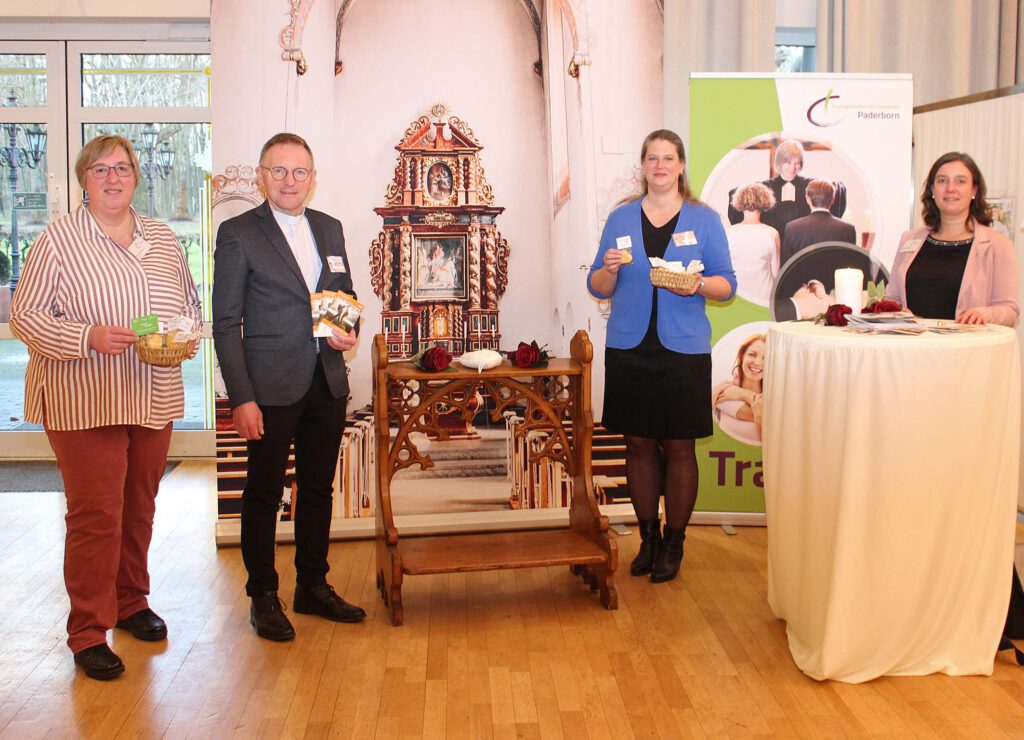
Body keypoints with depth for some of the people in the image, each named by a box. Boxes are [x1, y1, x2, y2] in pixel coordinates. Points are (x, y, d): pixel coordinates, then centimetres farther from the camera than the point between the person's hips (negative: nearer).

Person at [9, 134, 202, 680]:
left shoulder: (163, 240, 10)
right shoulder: (58, 239, -4)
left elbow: (191, 304, 18)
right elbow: (25, 317, -8)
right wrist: (88, 338, -21)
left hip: (153, 398, 5)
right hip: (83, 402, -5)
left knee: (139, 508, 13)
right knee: (95, 514, -3)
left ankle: (130, 603, 31)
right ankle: (88, 632, 9)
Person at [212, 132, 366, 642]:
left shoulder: (330, 229, 11)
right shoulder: (238, 233, -5)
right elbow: (225, 323, -7)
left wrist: (348, 331, -1)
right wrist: (241, 397, -14)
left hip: (327, 382, 5)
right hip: (271, 386, -5)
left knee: (318, 488, 14)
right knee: (264, 492, 5)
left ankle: (313, 586, 28)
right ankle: (263, 597, 19)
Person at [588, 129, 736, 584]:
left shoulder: (704, 220, 5)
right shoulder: (620, 218, 10)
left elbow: (727, 285, 3)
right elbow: (599, 288, 10)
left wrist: (698, 285, -17)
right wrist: (610, 269, -11)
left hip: (683, 350, -2)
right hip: (629, 347, 2)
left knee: (679, 447, 2)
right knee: (638, 444, 7)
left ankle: (674, 544, 15)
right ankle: (648, 538, 22)